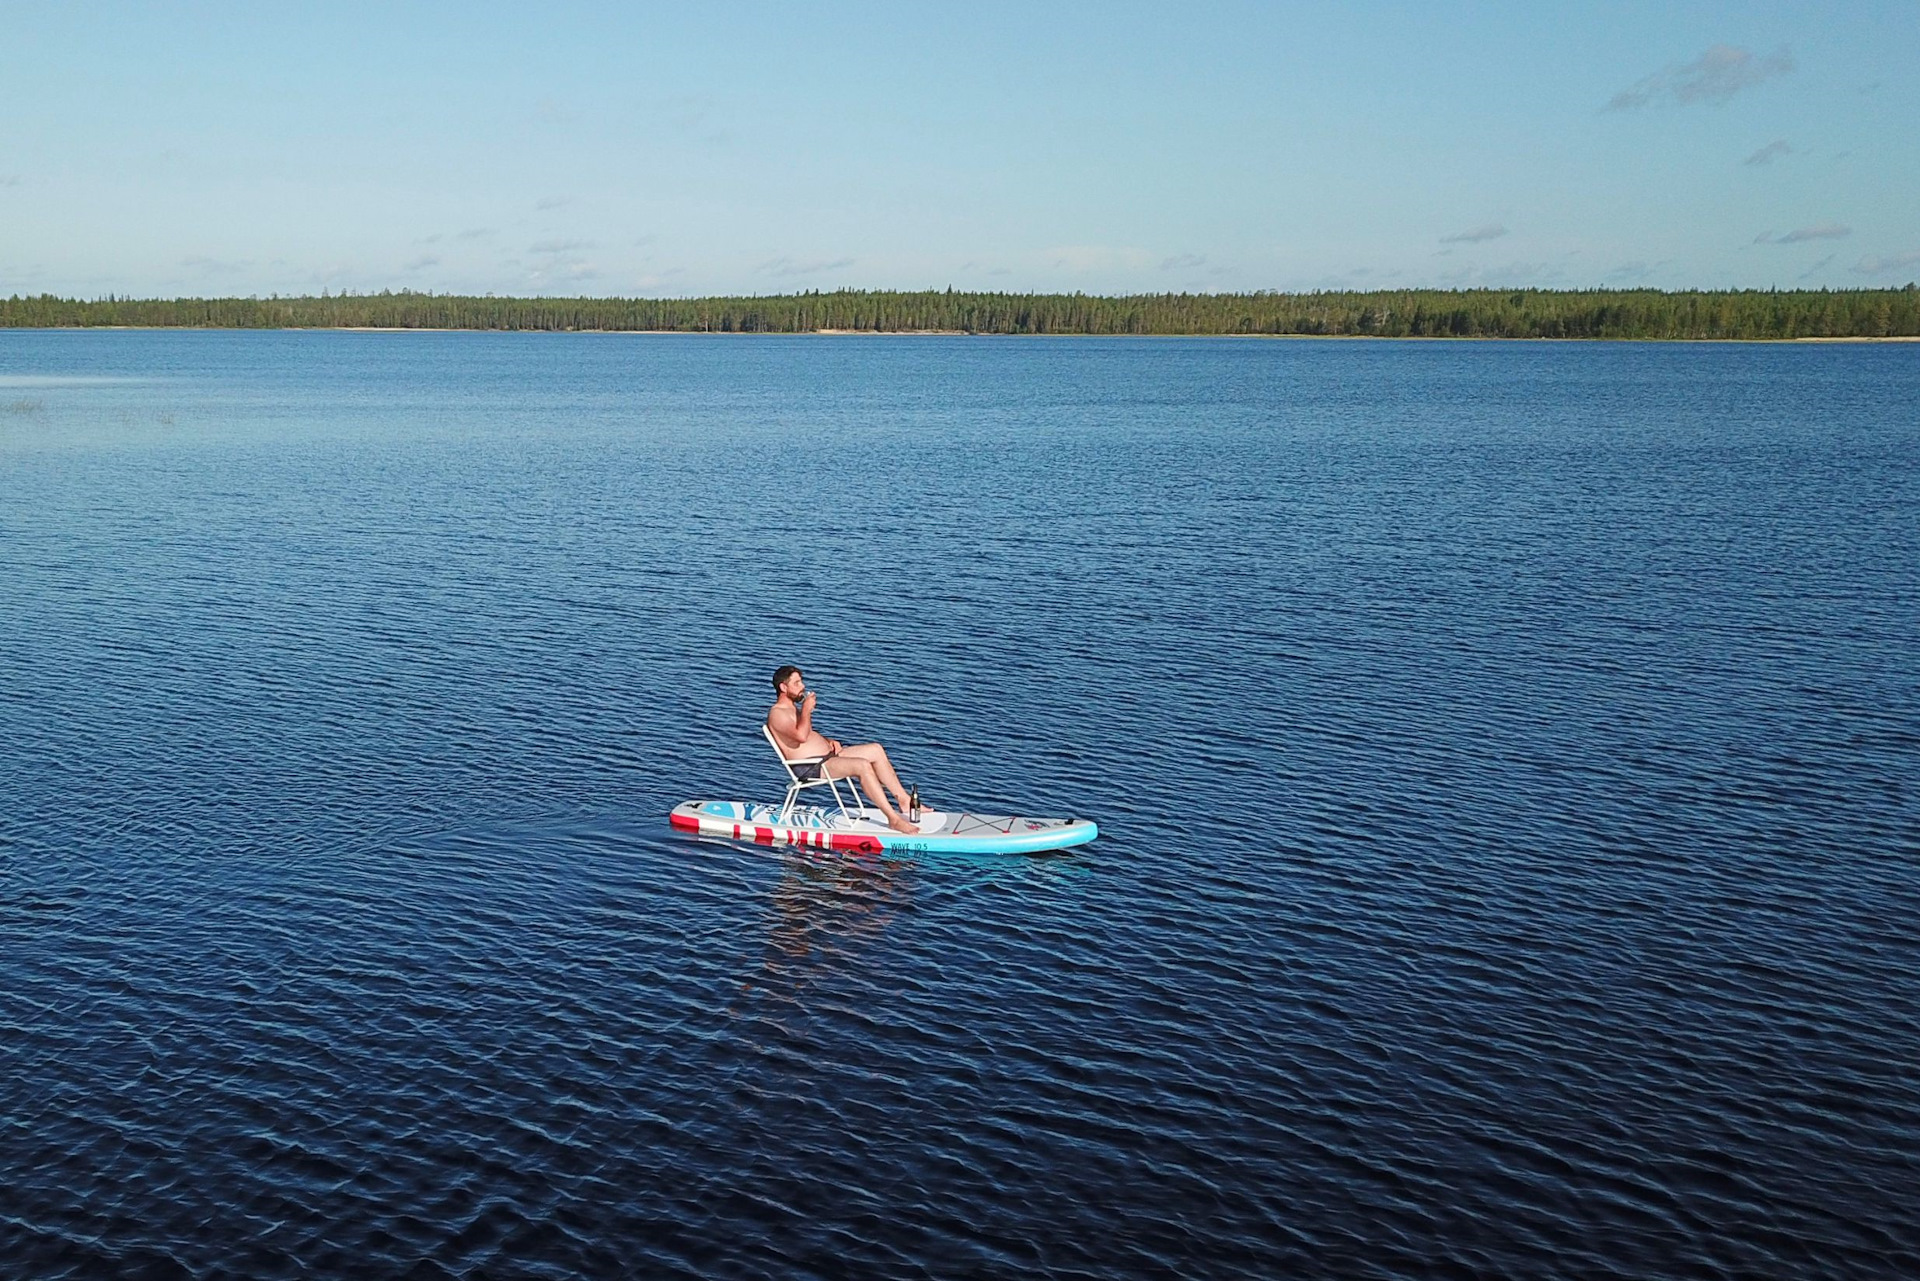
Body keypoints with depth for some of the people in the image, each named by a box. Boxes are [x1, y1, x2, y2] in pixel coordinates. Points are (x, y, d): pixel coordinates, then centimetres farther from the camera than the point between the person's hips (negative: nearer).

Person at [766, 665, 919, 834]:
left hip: (827, 756, 11)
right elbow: (801, 736, -27)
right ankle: (894, 819, -26)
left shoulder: (793, 708, 21)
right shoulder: (776, 713, -11)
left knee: (875, 750, 6)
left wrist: (829, 741, 11)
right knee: (863, 765, -27)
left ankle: (904, 800, 5)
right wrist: (807, 709, -15)